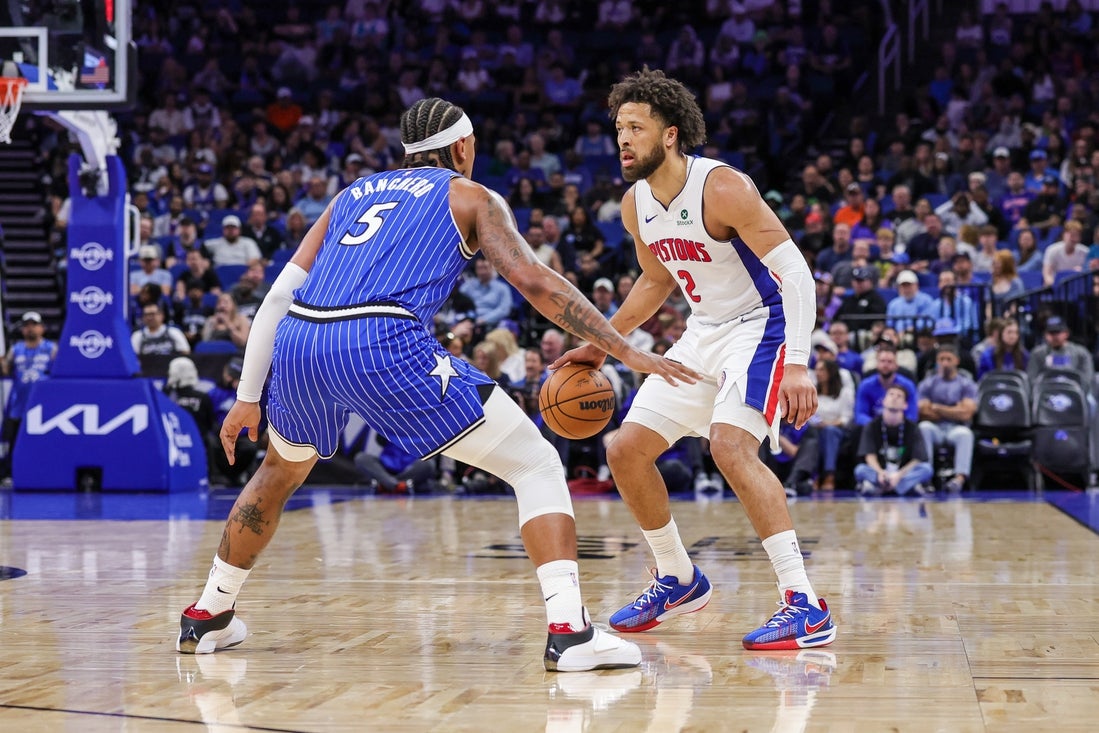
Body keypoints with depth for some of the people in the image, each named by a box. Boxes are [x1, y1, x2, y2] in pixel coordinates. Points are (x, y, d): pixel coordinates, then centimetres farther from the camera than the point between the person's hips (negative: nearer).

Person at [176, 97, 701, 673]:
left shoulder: (354, 193, 32)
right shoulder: (471, 197, 20)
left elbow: (280, 295, 26)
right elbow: (533, 281, 4)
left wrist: (247, 398, 30)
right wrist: (626, 352, 5)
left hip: (298, 342, 5)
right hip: (386, 344, -5)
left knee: (282, 469, 36)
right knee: (536, 465, 4)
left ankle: (208, 615, 43)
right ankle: (569, 631, -11)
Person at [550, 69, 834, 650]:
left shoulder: (722, 188, -23)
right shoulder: (636, 204, 1)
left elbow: (795, 271, -25)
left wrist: (796, 363, -34)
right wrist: (601, 344, 15)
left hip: (761, 326, -9)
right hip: (703, 335, 9)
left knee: (730, 444, -31)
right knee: (625, 452, 5)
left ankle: (805, 606, -29)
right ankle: (678, 580, 25)